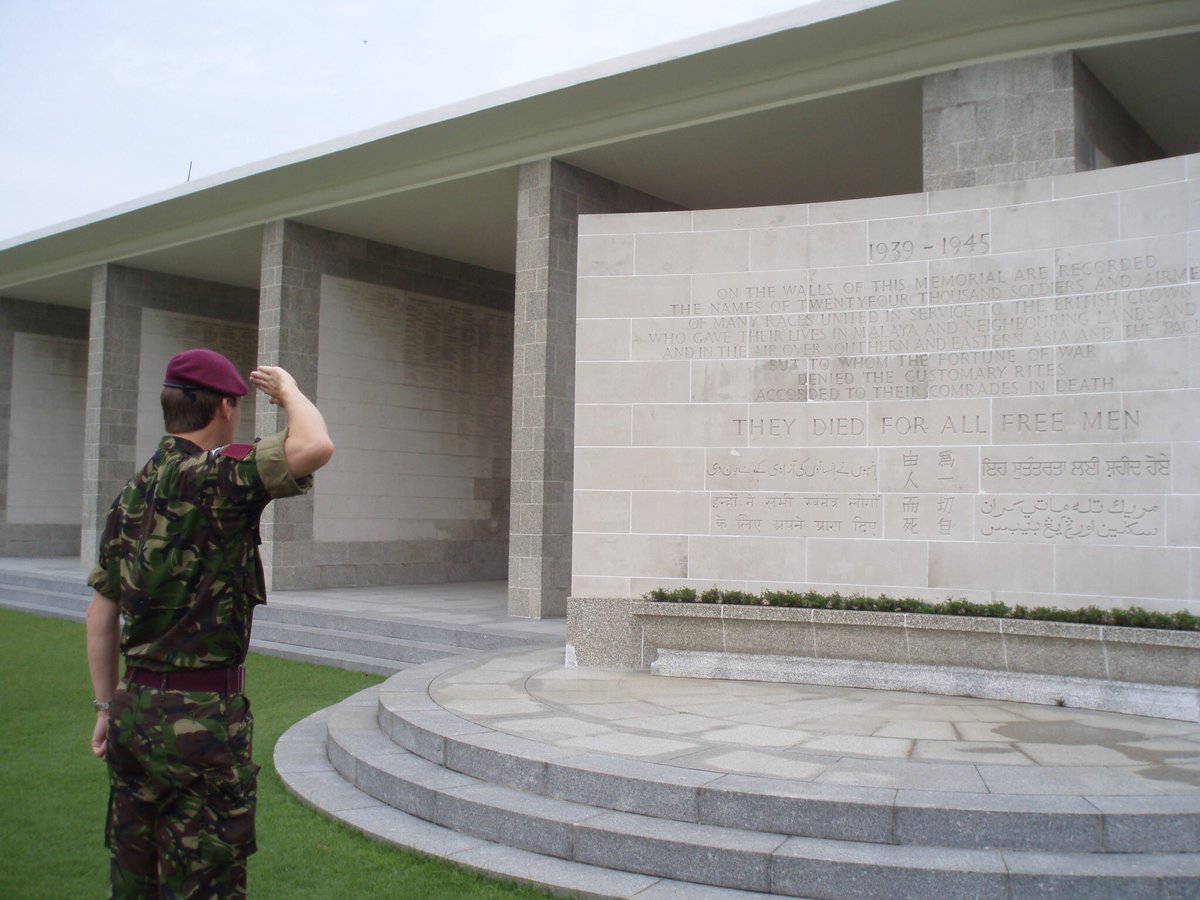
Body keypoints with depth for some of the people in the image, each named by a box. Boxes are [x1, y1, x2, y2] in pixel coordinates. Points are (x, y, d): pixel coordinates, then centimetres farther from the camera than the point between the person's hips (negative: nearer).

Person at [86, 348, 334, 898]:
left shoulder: (131, 496, 10)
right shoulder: (214, 478, -16)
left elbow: (100, 614, 14)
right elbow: (315, 448, -31)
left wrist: (107, 707, 21)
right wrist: (288, 390, -11)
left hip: (135, 709, 8)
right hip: (201, 714, -8)